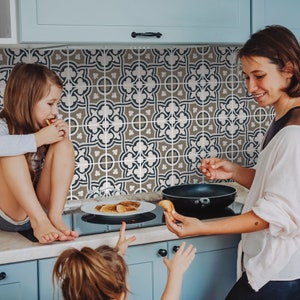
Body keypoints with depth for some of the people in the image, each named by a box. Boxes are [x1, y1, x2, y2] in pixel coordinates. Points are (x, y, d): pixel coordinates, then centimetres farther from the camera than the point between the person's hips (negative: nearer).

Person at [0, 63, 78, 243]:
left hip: (41, 205, 5)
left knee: (63, 145, -11)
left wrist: (64, 139, -5)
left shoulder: (46, 129, 3)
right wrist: (38, 139, -30)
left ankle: (55, 217, -24)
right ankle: (39, 220, -31)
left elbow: (65, 165, 13)